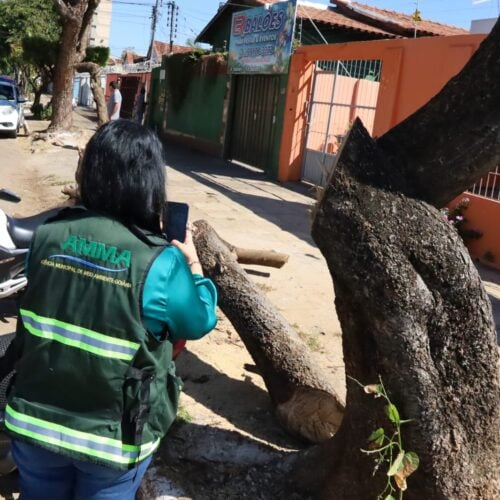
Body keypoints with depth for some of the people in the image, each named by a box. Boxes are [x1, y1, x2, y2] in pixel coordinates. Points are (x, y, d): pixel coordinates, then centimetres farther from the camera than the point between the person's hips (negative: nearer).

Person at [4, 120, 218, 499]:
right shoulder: (160, 262, -23)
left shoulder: (49, 234, -11)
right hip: (115, 436, -2)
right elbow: (200, 322, -6)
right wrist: (192, 263, 8)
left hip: (33, 421, 3)